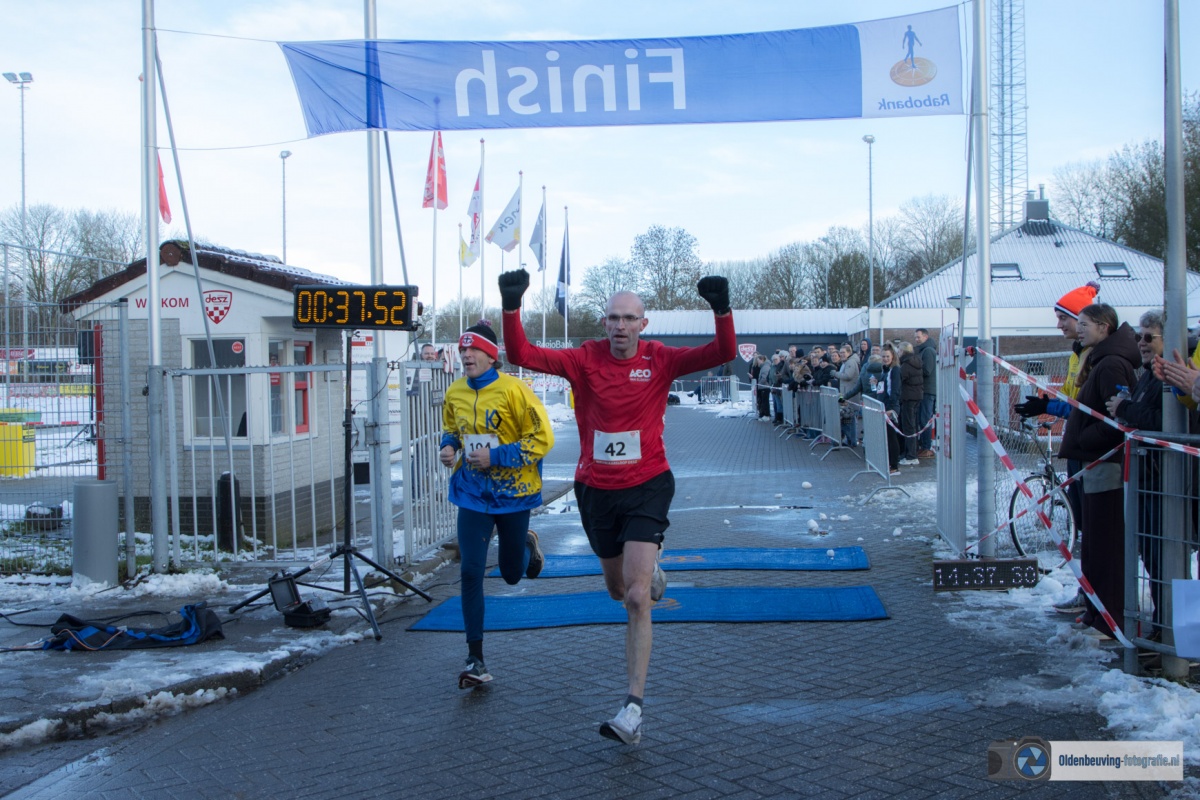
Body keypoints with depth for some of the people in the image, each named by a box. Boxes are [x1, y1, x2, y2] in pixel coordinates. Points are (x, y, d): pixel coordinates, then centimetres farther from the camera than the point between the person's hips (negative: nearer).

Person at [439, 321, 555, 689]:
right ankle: (475, 659, 1)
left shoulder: (513, 390, -15)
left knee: (512, 574, 12)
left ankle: (527, 544, 50)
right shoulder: (454, 395, 1)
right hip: (472, 495, 3)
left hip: (512, 493, -3)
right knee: (471, 572, -8)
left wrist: (495, 456, -20)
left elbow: (542, 438, -15)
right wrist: (449, 448, -3)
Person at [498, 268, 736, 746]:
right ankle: (651, 572, 60)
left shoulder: (660, 360, -5)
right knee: (617, 589, 21)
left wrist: (721, 308, -27)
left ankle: (633, 710, -11)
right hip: (596, 490, 3)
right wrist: (511, 307, -22)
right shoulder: (585, 360, -3)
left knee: (636, 599, -14)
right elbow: (521, 355, -11)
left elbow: (723, 353, -13)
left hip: (647, 487, -3)